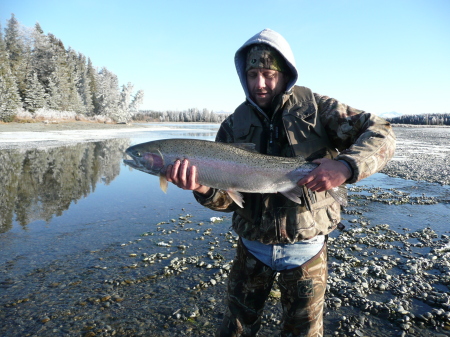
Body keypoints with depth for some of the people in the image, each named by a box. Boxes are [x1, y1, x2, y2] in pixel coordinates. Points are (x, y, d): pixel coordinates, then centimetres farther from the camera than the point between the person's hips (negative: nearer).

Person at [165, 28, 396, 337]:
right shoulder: (234, 126, -3)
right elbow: (228, 198, -6)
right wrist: (203, 188, -28)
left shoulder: (314, 107, -6)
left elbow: (380, 133, -10)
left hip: (305, 251, -1)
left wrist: (346, 165, -29)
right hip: (252, 249, 2)